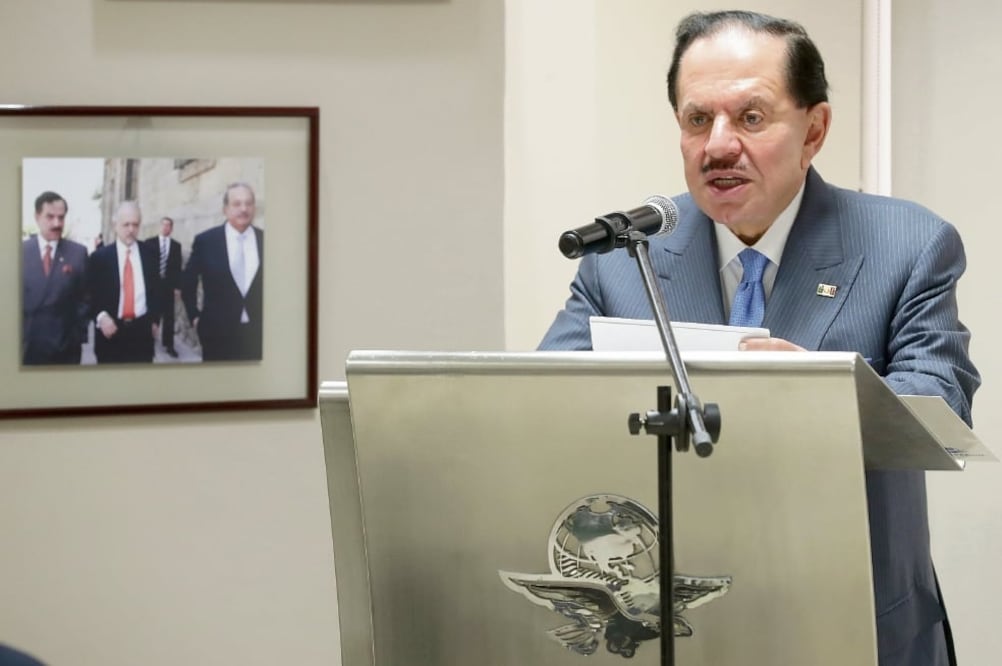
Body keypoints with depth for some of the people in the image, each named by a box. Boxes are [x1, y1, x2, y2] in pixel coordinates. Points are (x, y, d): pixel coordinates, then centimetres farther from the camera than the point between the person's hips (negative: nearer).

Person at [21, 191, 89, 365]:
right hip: (27, 346, 0)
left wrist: (79, 333, -4)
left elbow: (84, 296, 4)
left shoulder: (78, 252, 3)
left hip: (65, 346, 0)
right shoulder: (21, 251, 4)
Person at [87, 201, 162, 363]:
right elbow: (90, 294, 0)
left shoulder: (149, 253, 8)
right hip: (110, 332, -1)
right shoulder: (99, 257, 0)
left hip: (142, 330, 2)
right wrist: (101, 316, -17)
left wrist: (154, 319, 10)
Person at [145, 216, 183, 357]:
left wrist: (177, 286, -1)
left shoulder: (176, 245, 7)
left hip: (168, 284, 1)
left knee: (169, 315, 1)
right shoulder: (150, 242, 2)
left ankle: (168, 345, 4)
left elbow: (178, 267, 4)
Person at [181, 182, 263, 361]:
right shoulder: (205, 241, -1)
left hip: (258, 335, 1)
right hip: (218, 334, -1)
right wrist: (195, 317, 8)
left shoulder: (265, 241, 2)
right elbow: (187, 283, 11)